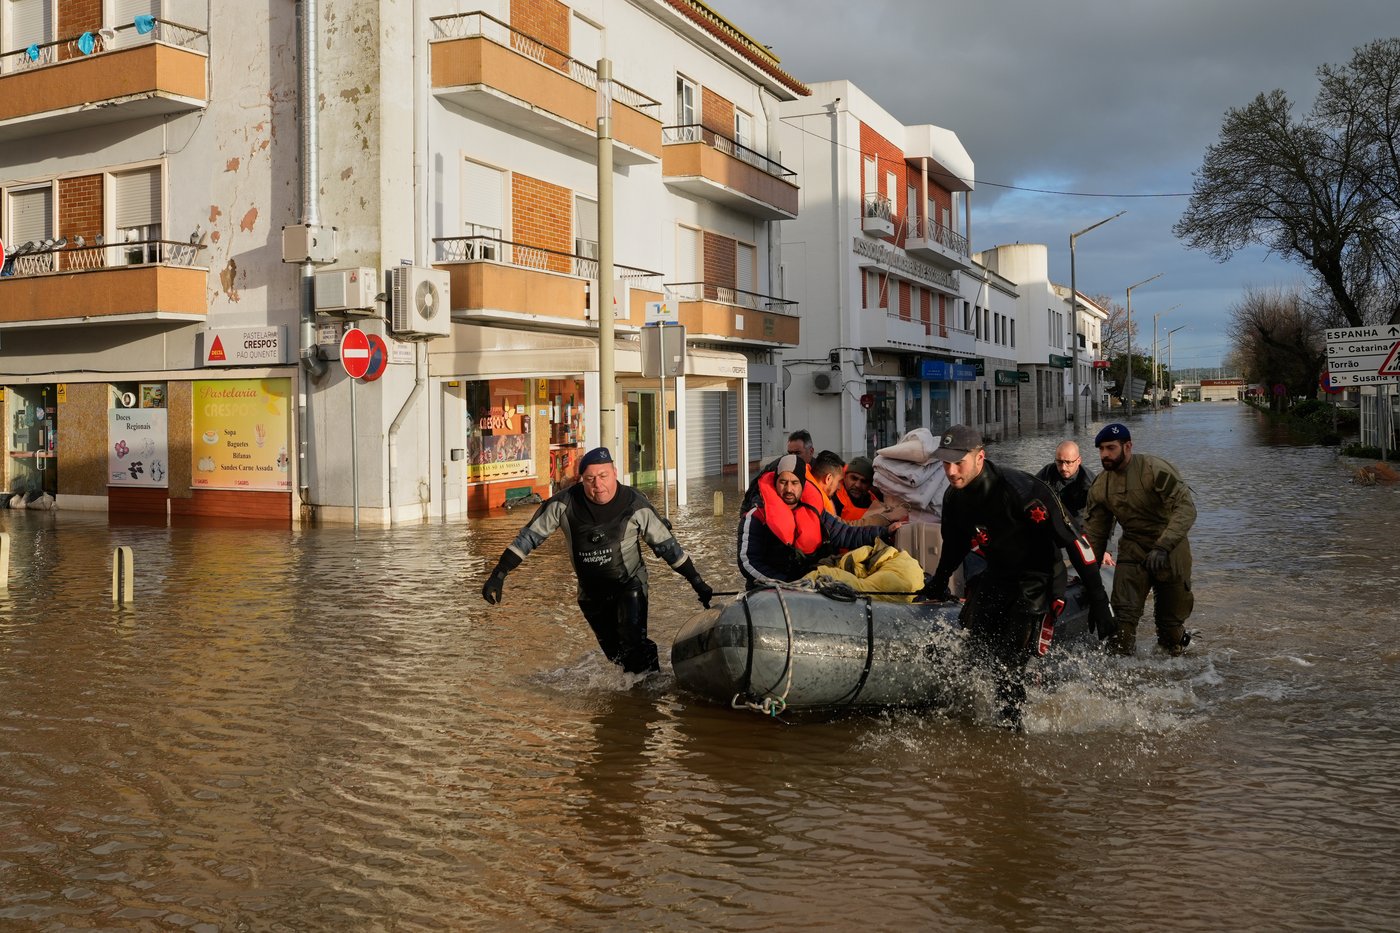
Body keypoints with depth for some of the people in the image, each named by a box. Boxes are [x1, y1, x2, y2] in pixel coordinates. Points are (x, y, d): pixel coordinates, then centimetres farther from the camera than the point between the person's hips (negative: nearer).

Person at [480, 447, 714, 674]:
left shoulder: (634, 505, -18)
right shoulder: (565, 504, -17)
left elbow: (666, 545, -8)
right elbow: (529, 536, -9)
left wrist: (697, 583, -6)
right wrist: (498, 575, -13)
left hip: (630, 586, -3)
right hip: (591, 594, 3)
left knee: (634, 645, -24)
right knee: (615, 653, 13)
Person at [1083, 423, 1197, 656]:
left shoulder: (1155, 469, -17)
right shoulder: (1100, 487, 1)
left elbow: (1186, 508, -25)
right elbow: (1095, 532, 10)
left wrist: (1163, 547, -36)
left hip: (1171, 551, -3)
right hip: (1132, 550, 3)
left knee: (1172, 619, 8)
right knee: (1124, 616, -15)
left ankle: (1173, 658, 33)